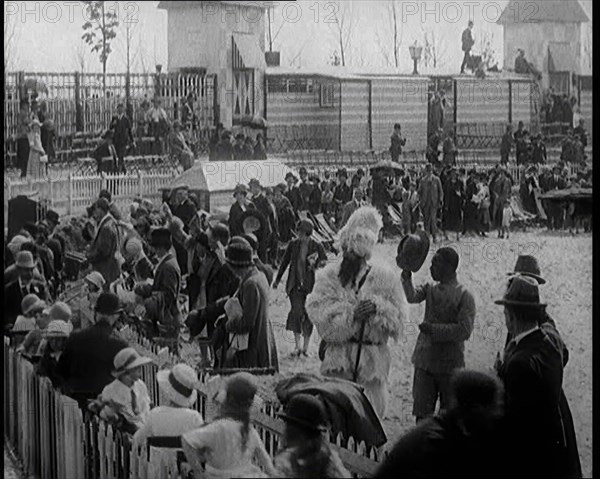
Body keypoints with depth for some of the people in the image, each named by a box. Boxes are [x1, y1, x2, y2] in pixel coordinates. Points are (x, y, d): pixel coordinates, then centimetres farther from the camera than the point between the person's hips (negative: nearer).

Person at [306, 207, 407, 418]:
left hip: (372, 358, 0)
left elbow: (399, 315, 2)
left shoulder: (385, 277, 2)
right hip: (337, 357, 0)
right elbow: (316, 310, -7)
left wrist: (377, 307, -18)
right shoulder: (328, 276, 4)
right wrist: (351, 314, -19)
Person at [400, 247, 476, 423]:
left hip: (450, 366, -4)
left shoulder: (464, 296, -7)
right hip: (425, 362, 4)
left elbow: (464, 331, -16)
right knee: (422, 414, 3)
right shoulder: (430, 289, 9)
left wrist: (433, 329, -18)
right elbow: (412, 297, -10)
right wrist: (407, 277, -23)